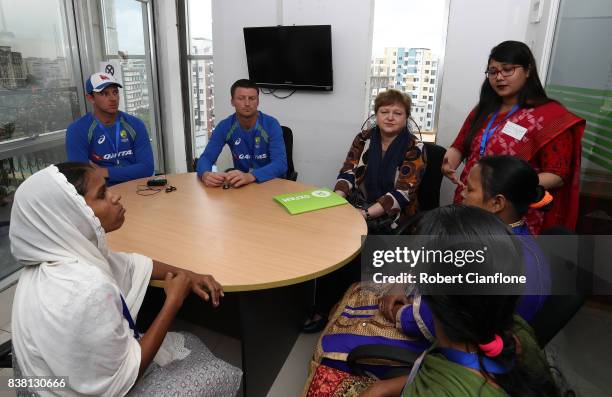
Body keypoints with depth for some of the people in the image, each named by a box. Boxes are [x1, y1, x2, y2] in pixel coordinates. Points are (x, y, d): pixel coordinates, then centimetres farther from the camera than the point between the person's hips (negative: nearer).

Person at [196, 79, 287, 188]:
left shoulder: (271, 125, -15)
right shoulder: (224, 126, -5)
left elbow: (280, 164, -25)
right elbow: (206, 158, -9)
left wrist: (250, 176, -43)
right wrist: (205, 174, -33)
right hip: (240, 183, 3)